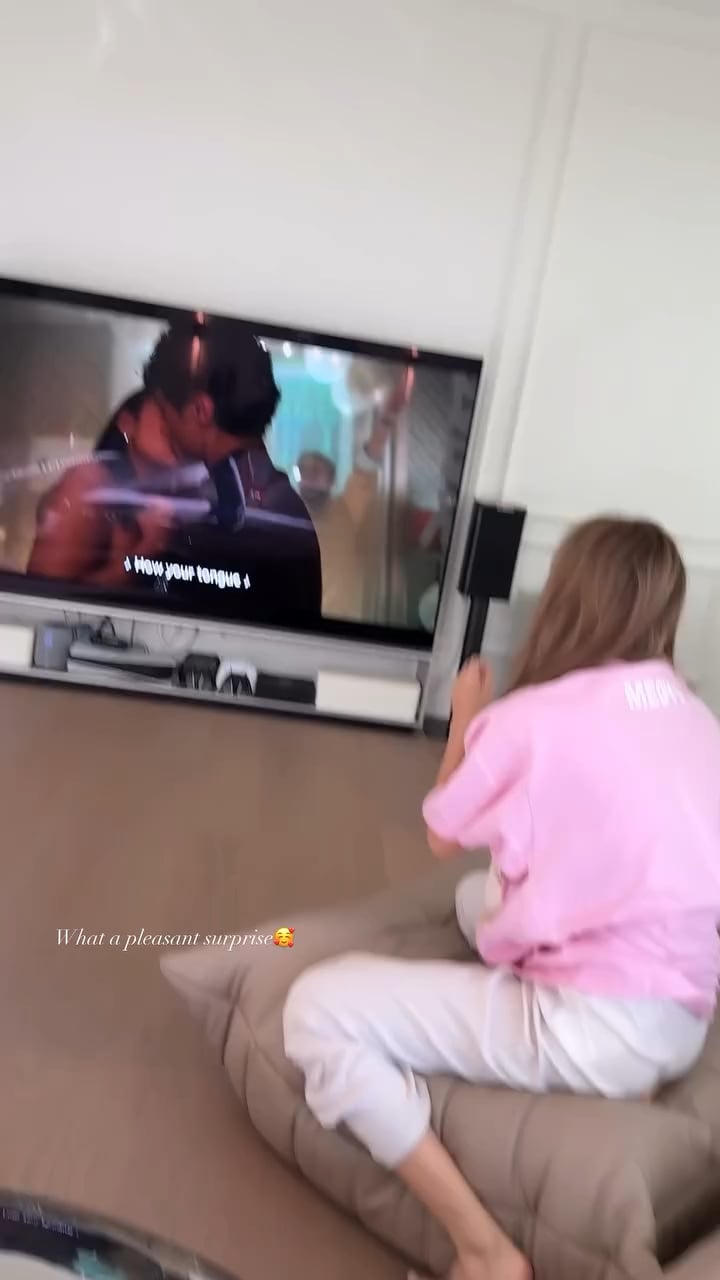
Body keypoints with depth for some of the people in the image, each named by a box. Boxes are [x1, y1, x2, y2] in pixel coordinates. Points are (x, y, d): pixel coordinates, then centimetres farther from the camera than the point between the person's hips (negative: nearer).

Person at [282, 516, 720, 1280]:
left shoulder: (529, 718, -16)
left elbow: (443, 836, 1)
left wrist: (465, 718, 13)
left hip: (592, 1028, -8)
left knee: (318, 1007, -6)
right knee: (480, 897, 28)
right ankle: (620, 1083, 19)